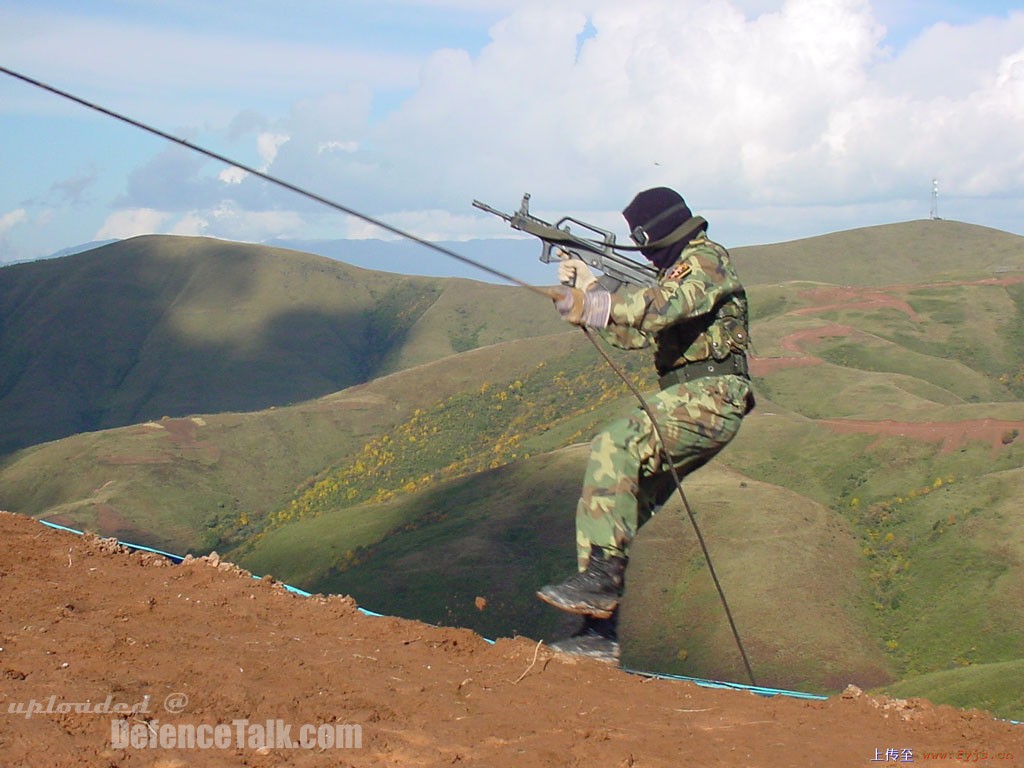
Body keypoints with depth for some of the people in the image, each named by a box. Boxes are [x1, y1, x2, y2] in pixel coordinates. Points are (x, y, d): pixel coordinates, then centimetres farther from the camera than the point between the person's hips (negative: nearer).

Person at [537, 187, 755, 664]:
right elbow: (637, 333, 27)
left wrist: (598, 305, -30)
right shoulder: (677, 272, 28)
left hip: (710, 397, -10)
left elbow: (670, 305, -24)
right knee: (611, 504, 2)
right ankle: (599, 634, 2)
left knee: (616, 445, -30)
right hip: (689, 404, 10)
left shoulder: (706, 259, -4)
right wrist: (589, 289, 17)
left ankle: (600, 575, -36)